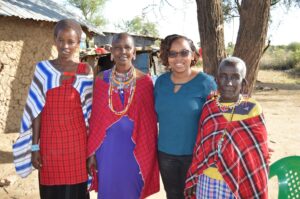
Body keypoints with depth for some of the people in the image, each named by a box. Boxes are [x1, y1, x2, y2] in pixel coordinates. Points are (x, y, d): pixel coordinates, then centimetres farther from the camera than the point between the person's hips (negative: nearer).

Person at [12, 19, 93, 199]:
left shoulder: (85, 72, 1)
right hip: (49, 141, 1)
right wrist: (35, 146, -2)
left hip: (76, 141, -1)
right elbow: (37, 110, 2)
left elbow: (89, 113, 3)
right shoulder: (43, 69, 2)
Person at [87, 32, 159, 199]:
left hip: (135, 149, -1)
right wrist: (92, 152, 2)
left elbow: (150, 122, -1)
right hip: (107, 148, 1)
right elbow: (95, 118, 3)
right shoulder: (101, 79, 1)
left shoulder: (144, 81, -3)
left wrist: (149, 153, -2)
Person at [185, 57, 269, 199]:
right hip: (208, 182, 3)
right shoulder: (208, 108, -2)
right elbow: (200, 147, 5)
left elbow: (257, 157, -6)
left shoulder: (252, 110, -10)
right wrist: (193, 180, 8)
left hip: (240, 184, -2)